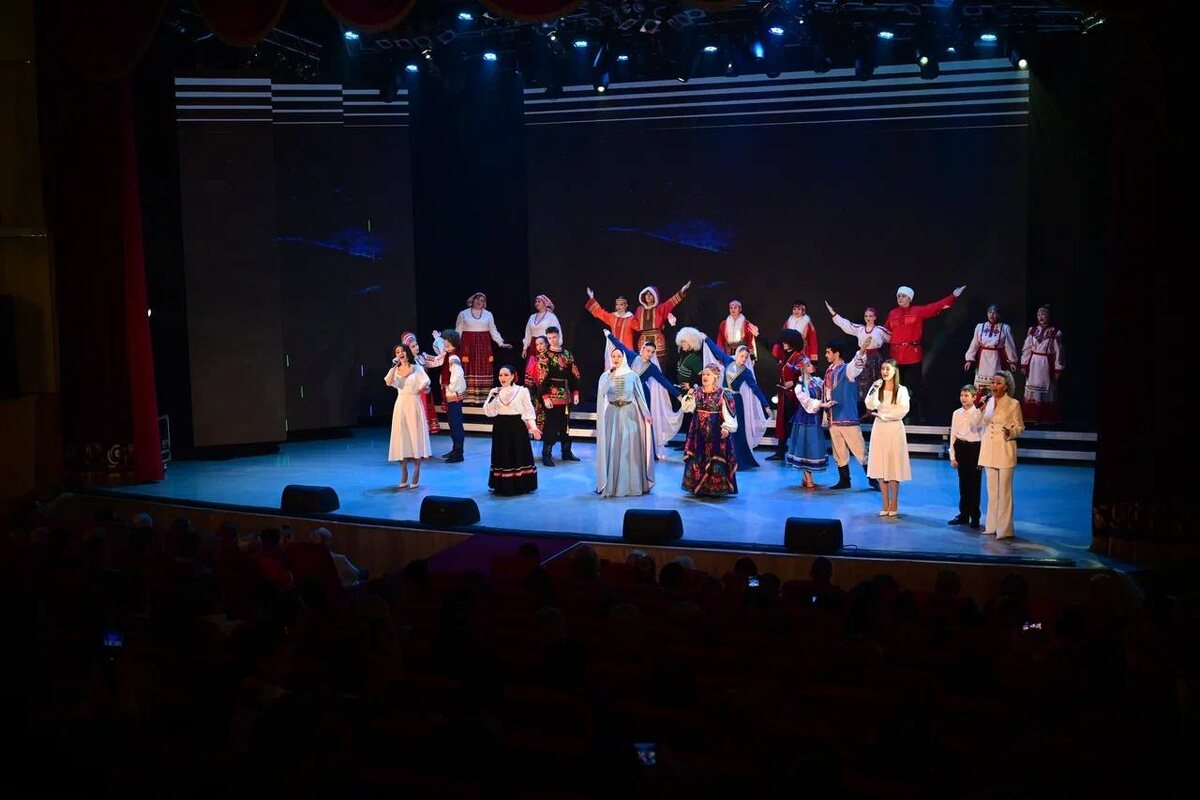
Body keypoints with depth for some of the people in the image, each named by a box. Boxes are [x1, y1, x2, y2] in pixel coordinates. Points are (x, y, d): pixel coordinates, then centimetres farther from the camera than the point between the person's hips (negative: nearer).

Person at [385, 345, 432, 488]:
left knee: (415, 436, -3)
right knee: (402, 438, 2)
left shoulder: (416, 368, 2)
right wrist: (394, 366, -13)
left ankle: (416, 477, 1)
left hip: (414, 404, -3)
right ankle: (403, 477, 7)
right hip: (400, 405, 3)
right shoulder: (395, 370, 9)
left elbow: (426, 381, -11)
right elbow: (388, 382, -11)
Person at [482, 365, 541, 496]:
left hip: (517, 427, -3)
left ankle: (520, 486, 12)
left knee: (519, 457, 2)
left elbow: (528, 411, -2)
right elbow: (488, 413, 0)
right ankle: (502, 486, 17)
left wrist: (533, 427, -11)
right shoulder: (495, 392, 4)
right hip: (501, 428, 3)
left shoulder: (522, 391, -5)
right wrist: (492, 398, -15)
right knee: (502, 457, 8)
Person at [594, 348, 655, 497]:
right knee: (612, 449, -1)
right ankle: (611, 484, 5)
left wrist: (646, 413, -3)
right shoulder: (605, 376, 3)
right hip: (612, 414, 1)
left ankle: (632, 484, 6)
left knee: (630, 449, -1)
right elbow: (601, 392, -16)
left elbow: (640, 395, 4)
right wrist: (611, 375, -22)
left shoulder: (632, 375, 2)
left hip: (629, 414, -1)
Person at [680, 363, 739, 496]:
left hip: (716, 432, -5)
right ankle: (700, 487, 16)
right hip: (699, 431, 5)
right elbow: (686, 408, 2)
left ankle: (716, 488, 4)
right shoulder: (696, 392, 7)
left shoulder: (723, 394, -7)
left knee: (716, 459, -4)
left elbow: (729, 414, -11)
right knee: (698, 457, 7)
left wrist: (727, 428, -22)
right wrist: (689, 395, -12)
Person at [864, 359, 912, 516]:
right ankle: (885, 504, 12)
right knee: (880, 467, 3)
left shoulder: (901, 390, -2)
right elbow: (870, 406, -6)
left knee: (893, 467, -1)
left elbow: (903, 410, -12)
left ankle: (894, 504, 10)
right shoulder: (877, 388, 7)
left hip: (894, 429, -3)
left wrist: (883, 415, -11)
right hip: (879, 429, 3)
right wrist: (874, 389, -16)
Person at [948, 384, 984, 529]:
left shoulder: (979, 413, -6)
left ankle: (975, 518, 10)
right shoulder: (957, 413, 6)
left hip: (974, 448, -4)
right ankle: (963, 515, 20)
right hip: (960, 448, 4)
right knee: (963, 483, 10)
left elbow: (983, 433, -5)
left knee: (974, 484, 1)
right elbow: (953, 435, 8)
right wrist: (952, 456, 4)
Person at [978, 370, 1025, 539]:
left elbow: (1020, 427, -2)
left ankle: (1004, 529, 0)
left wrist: (1010, 432, -19)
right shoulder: (988, 402, 10)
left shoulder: (1013, 404, -5)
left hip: (1005, 450, -5)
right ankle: (992, 526, 17)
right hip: (989, 450, 5)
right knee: (992, 489, 10)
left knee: (1004, 490, -4)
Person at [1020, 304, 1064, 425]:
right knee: (1032, 392, 4)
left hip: (1047, 365, -3)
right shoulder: (1032, 330, 4)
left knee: (1047, 392, 3)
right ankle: (1034, 418, 11)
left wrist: (1058, 369, -5)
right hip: (1033, 364, 3)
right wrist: (1024, 365, 2)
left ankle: (1047, 419, 10)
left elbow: (1058, 352, -2)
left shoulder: (1056, 333, -4)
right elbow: (1026, 349, 6)